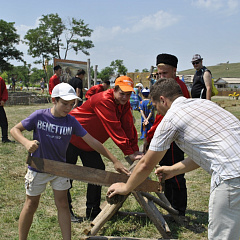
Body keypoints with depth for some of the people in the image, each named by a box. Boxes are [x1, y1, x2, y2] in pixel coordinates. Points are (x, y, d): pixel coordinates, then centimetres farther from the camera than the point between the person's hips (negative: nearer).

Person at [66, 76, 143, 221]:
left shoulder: (125, 105, -2)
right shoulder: (104, 100, -30)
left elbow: (129, 126, -3)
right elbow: (114, 129, -34)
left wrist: (135, 150, -12)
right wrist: (129, 152, -35)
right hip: (71, 139, -8)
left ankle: (93, 211, 17)